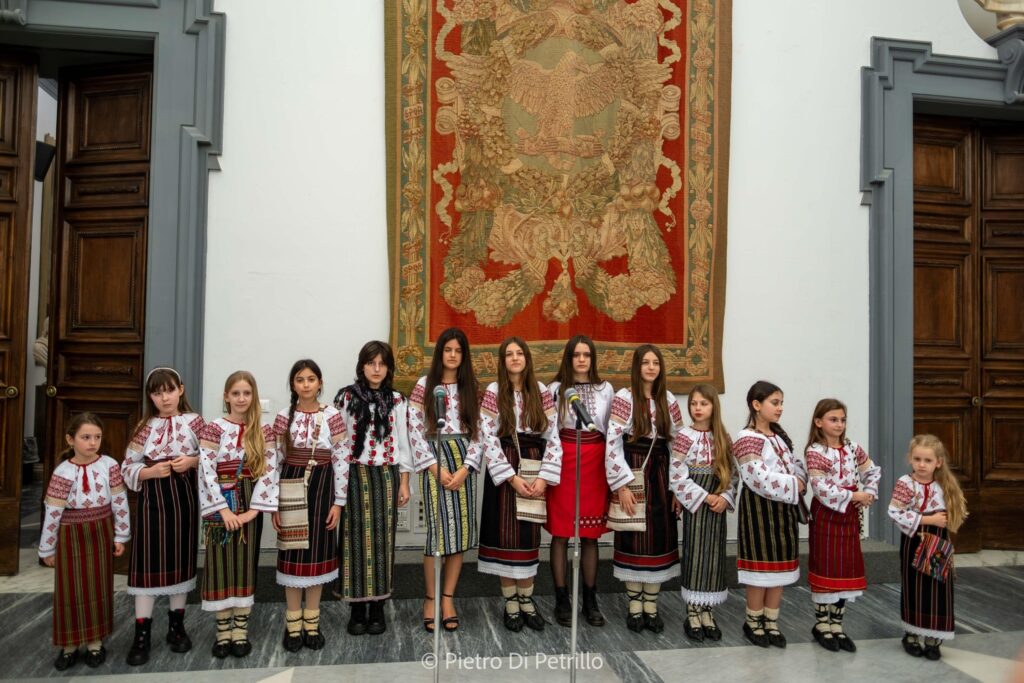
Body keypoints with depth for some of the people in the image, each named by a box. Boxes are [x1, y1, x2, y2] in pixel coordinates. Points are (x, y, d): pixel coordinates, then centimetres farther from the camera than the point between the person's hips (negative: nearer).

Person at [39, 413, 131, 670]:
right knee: (70, 589, 7)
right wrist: (47, 548, -2)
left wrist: (120, 536, 0)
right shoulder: (63, 472, -12)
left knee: (99, 587, 9)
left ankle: (95, 642, 23)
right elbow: (52, 512, -7)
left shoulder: (109, 466, -8)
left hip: (100, 535, 1)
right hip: (71, 536, -1)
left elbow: (120, 503, -2)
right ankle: (69, 645, 22)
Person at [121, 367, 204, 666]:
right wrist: (151, 471, -15)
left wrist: (191, 461, -16)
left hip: (183, 498, 0)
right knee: (148, 562, 0)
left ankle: (176, 625, 24)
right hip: (152, 499, 0)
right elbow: (128, 468, 2)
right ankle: (141, 635, 9)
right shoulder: (145, 427, 1)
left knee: (181, 559, 9)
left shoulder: (194, 422, -1)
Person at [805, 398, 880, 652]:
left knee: (847, 570, 9)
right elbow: (821, 489, -21)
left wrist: (868, 494, -4)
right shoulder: (814, 452, -13)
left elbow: (873, 472, 13)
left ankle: (836, 625, 21)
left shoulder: (853, 448, 6)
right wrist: (854, 496, -16)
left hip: (850, 516, 6)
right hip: (826, 516, -6)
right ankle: (822, 624, 16)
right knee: (826, 569, 2)